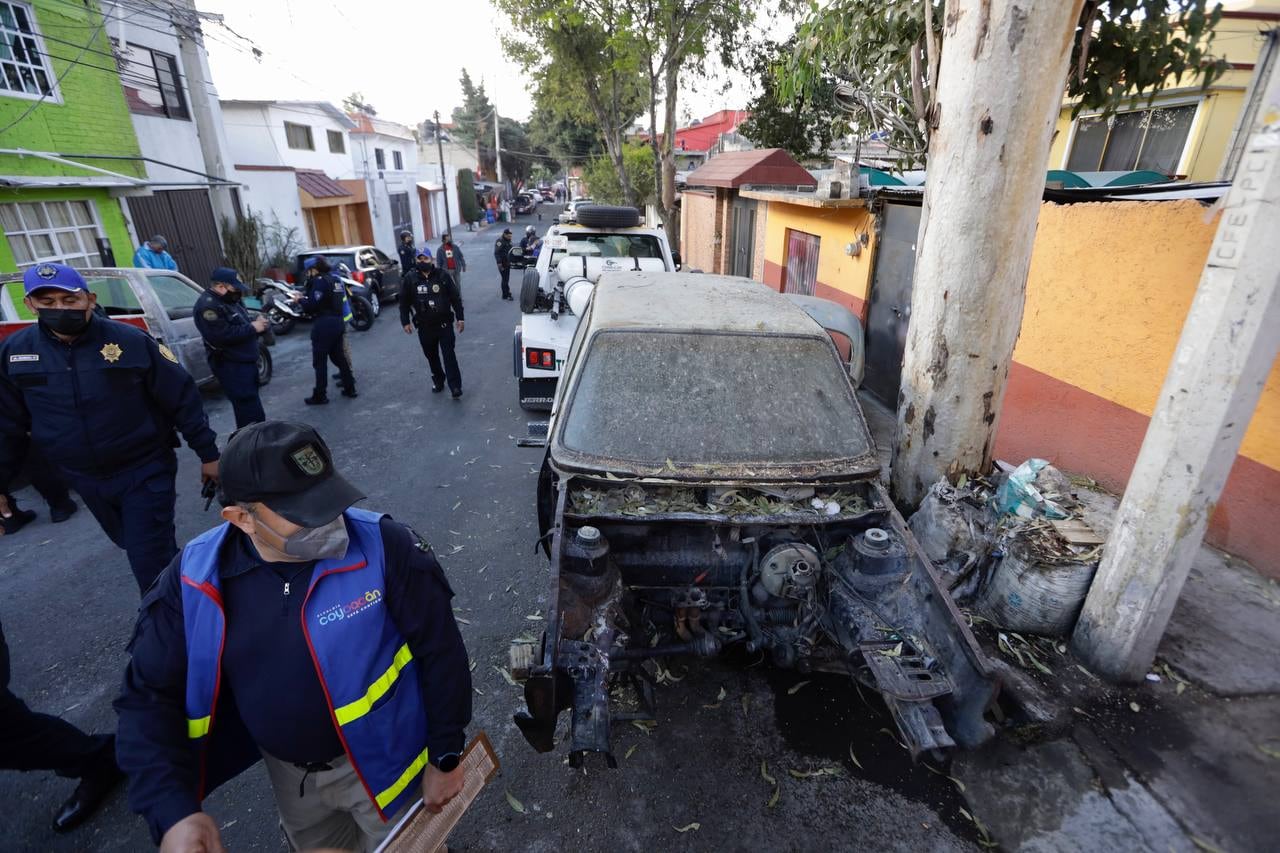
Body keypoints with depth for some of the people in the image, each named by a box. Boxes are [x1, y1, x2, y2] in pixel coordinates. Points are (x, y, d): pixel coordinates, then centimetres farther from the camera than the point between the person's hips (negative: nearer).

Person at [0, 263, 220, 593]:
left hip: (145, 472, -4)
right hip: (85, 480, 5)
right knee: (141, 549, 21)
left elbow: (182, 399, -9)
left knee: (150, 564, -5)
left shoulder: (132, 341, -14)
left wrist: (208, 454, -7)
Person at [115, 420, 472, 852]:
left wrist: (444, 758, -10)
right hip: (286, 772, 4)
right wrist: (173, 812, -18)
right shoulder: (194, 579, -17)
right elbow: (149, 697, -6)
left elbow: (441, 652, -19)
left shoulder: (383, 546, -28)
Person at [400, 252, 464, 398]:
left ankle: (455, 386, -8)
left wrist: (460, 318, -2)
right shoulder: (409, 279, -1)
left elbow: (455, 297, 0)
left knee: (449, 355, -7)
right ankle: (438, 381, 30)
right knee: (431, 356, 12)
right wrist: (405, 322, 1)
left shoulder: (443, 275, -4)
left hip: (444, 323, -2)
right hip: (424, 326, 2)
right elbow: (404, 302, 6)